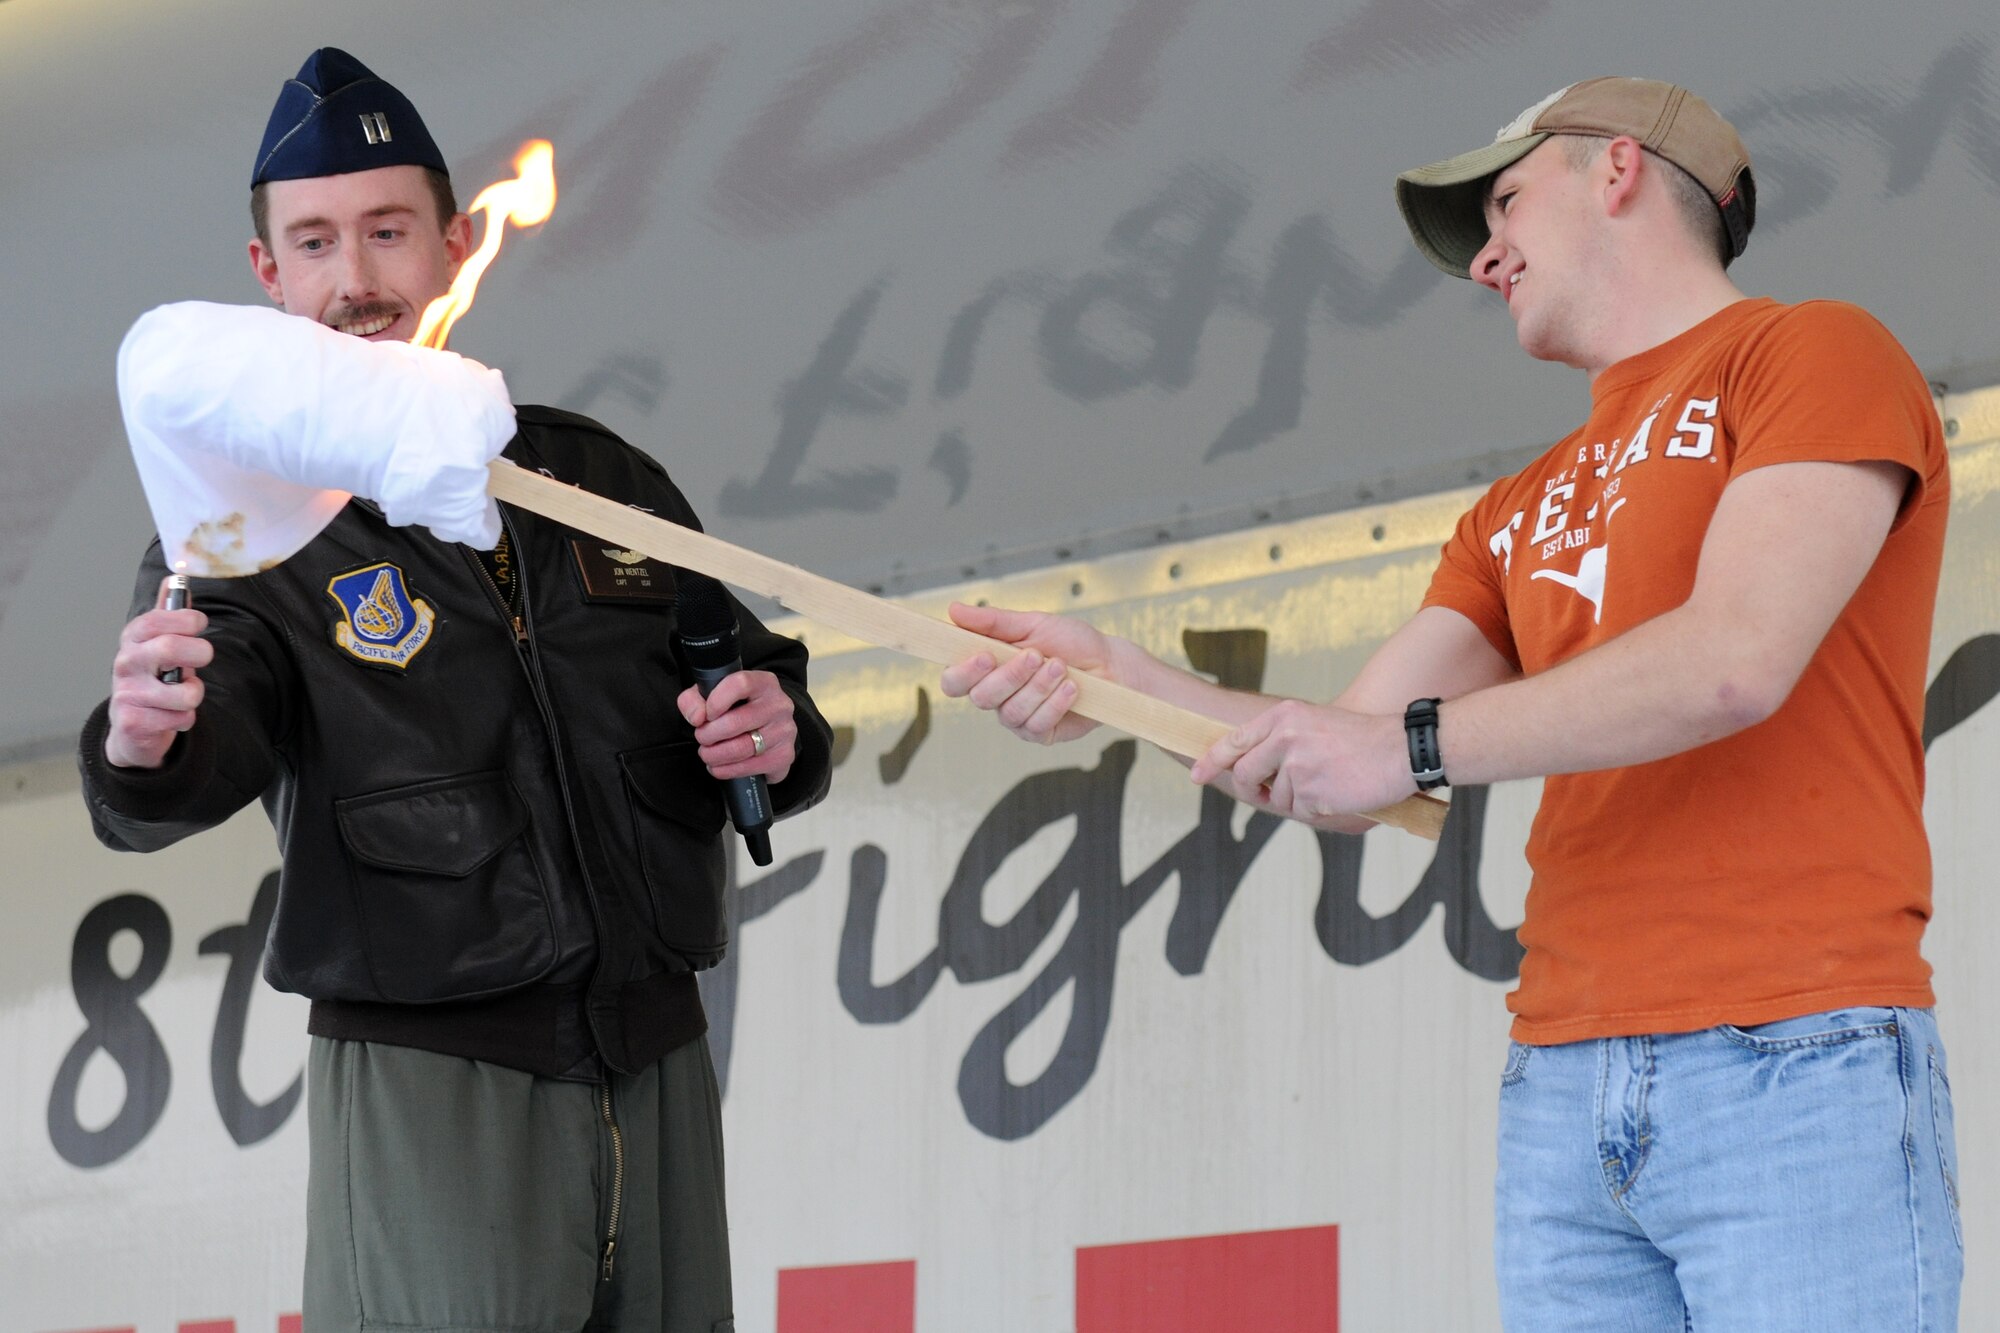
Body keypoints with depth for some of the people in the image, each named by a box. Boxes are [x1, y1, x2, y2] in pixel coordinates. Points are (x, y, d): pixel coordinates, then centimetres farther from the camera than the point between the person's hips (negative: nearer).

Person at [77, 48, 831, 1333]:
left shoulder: (598, 478, 12)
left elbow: (772, 713, 20)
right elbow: (215, 747, -19)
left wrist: (776, 739, -4)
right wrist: (145, 749, -43)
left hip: (658, 1068, 4)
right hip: (425, 1087, -4)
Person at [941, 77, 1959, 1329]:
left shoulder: (1813, 357, 3)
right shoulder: (1518, 519, 24)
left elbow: (1736, 663, -12)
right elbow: (1342, 773, 17)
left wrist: (1410, 744, -12)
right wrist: (1121, 680, 1)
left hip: (1795, 1068, -6)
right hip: (1563, 1088, 6)